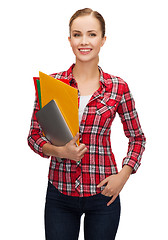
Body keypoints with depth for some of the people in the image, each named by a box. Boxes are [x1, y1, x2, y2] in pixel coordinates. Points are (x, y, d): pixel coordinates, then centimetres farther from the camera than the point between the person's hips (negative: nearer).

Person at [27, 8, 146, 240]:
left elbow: (137, 138, 8)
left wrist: (123, 174, -6)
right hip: (59, 194, 1)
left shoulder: (118, 87, -3)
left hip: (103, 194, 0)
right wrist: (59, 151, -15)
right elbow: (34, 135, 4)